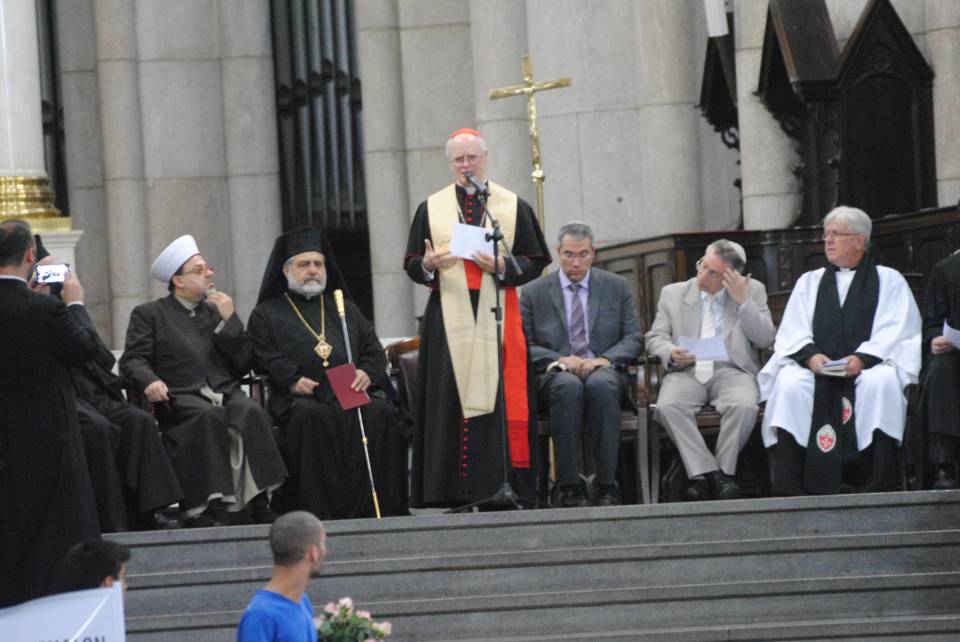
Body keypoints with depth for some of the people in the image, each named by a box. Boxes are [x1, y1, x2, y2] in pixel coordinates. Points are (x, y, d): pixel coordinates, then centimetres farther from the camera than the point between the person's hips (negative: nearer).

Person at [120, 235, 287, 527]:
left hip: (226, 392, 3)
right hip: (181, 397, -3)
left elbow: (244, 364, 15)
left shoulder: (217, 310, 24)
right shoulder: (148, 314, 13)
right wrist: (149, 380, -20)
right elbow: (132, 360, 1)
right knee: (209, 416, -35)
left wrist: (229, 320, 5)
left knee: (251, 412, -29)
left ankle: (259, 502, -33)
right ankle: (200, 507, -39)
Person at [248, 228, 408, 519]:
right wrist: (292, 380, -14)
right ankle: (316, 510, -36)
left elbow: (373, 349, 19)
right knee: (308, 417, -37)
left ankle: (381, 507, -28)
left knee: (381, 413, -29)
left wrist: (367, 373, -3)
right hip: (302, 396, -3)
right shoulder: (266, 314, 19)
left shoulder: (345, 309, 30)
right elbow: (265, 356, 3)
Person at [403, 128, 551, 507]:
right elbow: (411, 265, 9)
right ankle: (452, 489, -6)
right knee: (450, 401, -5)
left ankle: (499, 485, -5)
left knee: (500, 398, -6)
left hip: (497, 317, 0)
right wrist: (429, 264, -13)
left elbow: (535, 262, 6)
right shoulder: (431, 208, 12)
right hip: (449, 317, 1)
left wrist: (502, 266, -12)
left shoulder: (514, 207, 9)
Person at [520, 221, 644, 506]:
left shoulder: (617, 287, 14)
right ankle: (569, 485, -34)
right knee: (569, 386, -38)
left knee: (601, 384, -37)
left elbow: (634, 338, 9)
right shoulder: (533, 293, 11)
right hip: (555, 374, -1)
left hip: (603, 370, 1)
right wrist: (560, 360, -13)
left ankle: (607, 485, -35)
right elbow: (524, 346, 5)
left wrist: (604, 359, -11)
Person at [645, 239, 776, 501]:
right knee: (668, 407, -32)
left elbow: (765, 339, 2)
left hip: (732, 370, -1)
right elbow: (655, 337, 10)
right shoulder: (673, 293, 15)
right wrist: (671, 353, -13)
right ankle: (704, 472, -26)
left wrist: (743, 301, -7)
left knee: (744, 406, -35)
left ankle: (723, 471, -19)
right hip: (687, 372, 1)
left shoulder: (753, 292, 12)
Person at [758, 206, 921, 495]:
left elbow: (896, 331, 0)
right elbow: (792, 333, 11)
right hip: (815, 366, 2)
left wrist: (863, 358, -17)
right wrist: (810, 355, -12)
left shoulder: (889, 281, 15)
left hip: (870, 365, -2)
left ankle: (878, 489, -34)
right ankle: (788, 491, -34)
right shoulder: (809, 282, 23)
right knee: (789, 384, -31)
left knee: (880, 383, -37)